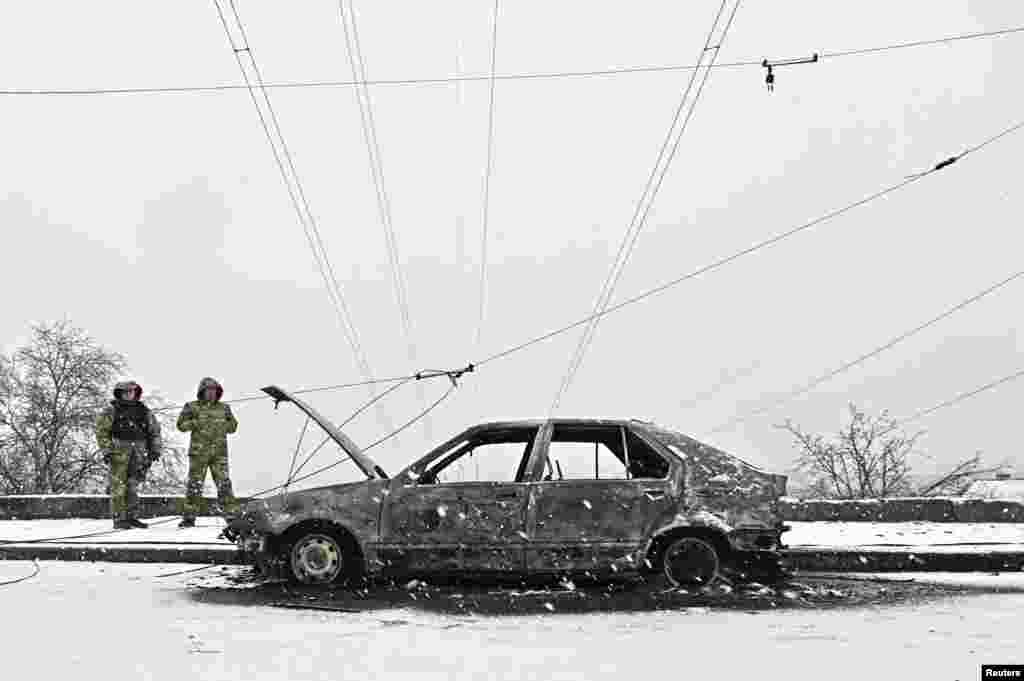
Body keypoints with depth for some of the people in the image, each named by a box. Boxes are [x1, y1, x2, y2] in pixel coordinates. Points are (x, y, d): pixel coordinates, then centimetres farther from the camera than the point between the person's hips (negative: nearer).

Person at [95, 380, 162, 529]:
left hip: (138, 452, 3)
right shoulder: (112, 411, 3)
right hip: (119, 451, -3)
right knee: (119, 486, -4)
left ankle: (131, 517, 9)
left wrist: (154, 449, 11)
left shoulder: (144, 411, 14)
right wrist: (106, 450, -7)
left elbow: (154, 431, 19)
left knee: (133, 485, 2)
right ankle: (119, 519, 0)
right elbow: (101, 431, 0)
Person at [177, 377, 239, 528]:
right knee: (195, 484, 0)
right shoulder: (193, 407, 4)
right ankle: (189, 517, 7)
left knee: (224, 484, -2)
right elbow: (181, 425, 2)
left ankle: (231, 514, 0)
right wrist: (196, 422, -13)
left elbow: (233, 427, 17)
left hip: (219, 453, 2)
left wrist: (224, 423, -3)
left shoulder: (223, 408, 12)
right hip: (199, 452, -2)